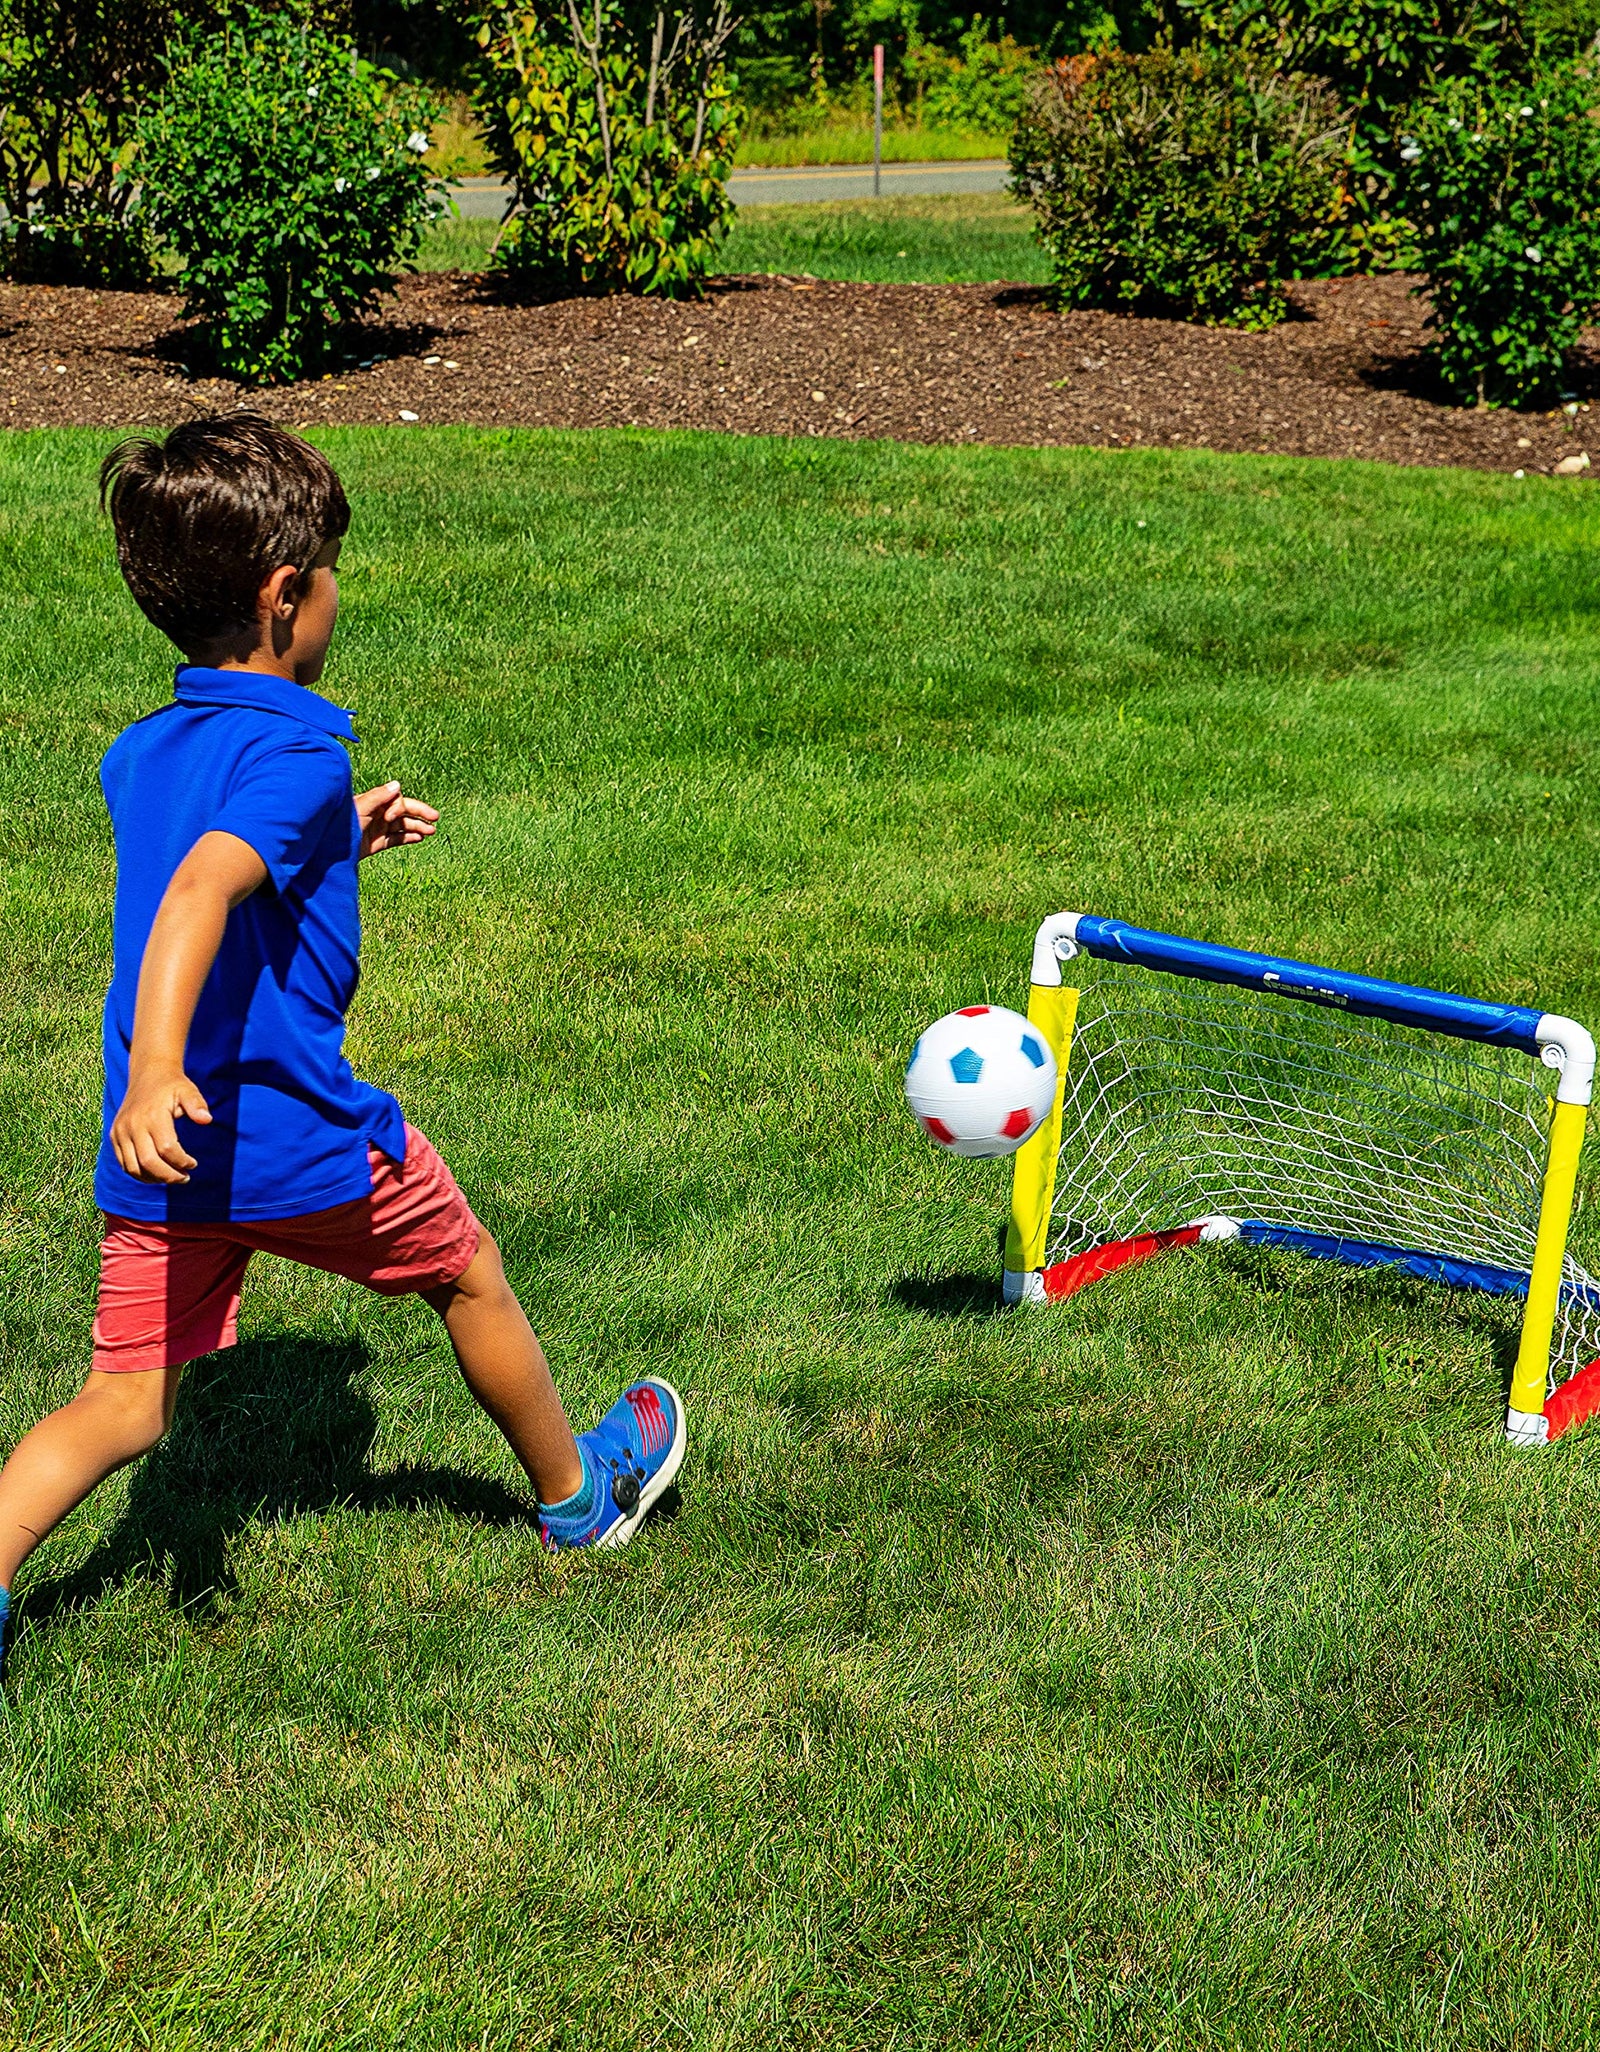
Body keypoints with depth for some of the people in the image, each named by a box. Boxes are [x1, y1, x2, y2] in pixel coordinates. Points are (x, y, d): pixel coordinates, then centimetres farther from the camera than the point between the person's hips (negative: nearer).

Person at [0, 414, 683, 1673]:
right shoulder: (297, 755, -17)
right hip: (294, 1131, -6)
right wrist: (157, 1068, -46)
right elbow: (198, 893, -34)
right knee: (469, 1277, 19)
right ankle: (578, 1498, 39)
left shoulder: (137, 755, 9)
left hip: (162, 1145, 7)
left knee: (126, 1402, 10)